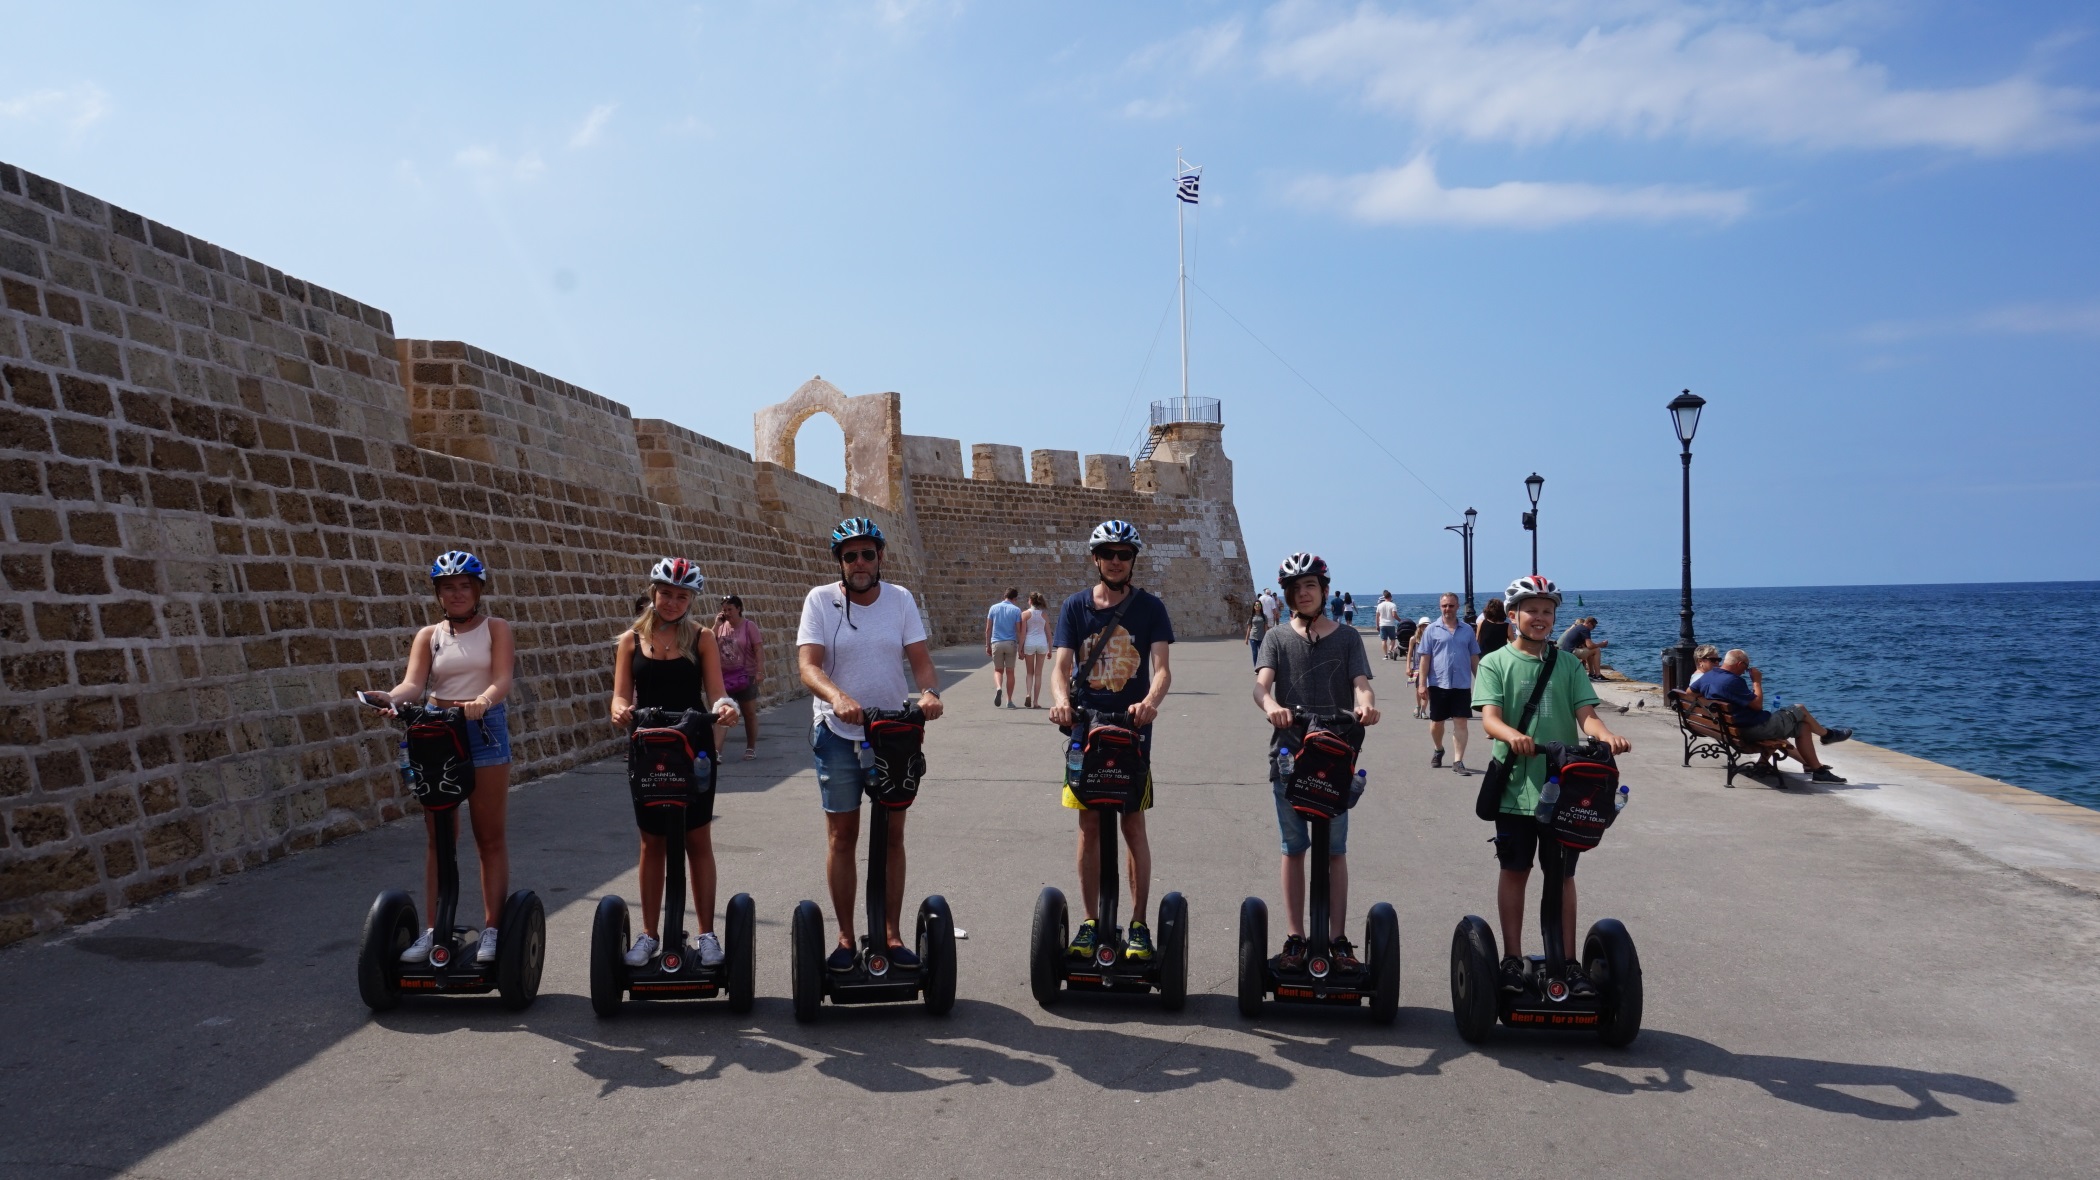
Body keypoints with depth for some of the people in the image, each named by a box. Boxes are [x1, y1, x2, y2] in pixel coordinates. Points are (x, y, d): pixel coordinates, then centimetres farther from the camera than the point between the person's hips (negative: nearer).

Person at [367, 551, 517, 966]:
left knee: (490, 837, 2)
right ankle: (432, 930, 12)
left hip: (484, 730, -3)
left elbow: (502, 680, -12)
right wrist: (391, 697, -29)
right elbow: (414, 682, -6)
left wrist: (483, 701, -34)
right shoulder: (429, 635, 9)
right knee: (438, 838, 7)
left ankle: (492, 929, 7)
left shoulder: (495, 629, 2)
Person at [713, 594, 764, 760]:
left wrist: (760, 671, -19)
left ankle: (751, 748, 22)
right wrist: (717, 625, -7)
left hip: (745, 676, -3)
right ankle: (716, 751, -13)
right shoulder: (721, 626, 6)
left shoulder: (749, 626, -6)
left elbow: (759, 649, -10)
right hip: (724, 676, 3)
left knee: (749, 713, 9)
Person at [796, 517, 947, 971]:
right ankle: (845, 938, 17)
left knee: (892, 836, 8)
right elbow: (808, 665, -17)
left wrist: (930, 691, -28)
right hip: (838, 734, -2)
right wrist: (838, 696, -37)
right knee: (842, 838, 6)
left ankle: (891, 934, 19)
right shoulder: (820, 600, -7)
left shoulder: (900, 599, -1)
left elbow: (920, 658, -6)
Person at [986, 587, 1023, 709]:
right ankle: (1009, 701, 10)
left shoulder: (994, 608, 5)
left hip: (996, 643, 1)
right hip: (1011, 643, -1)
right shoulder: (1016, 610, -2)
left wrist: (987, 645, 11)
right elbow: (1018, 630, -5)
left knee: (998, 670, 12)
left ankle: (998, 688, -19)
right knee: (1010, 672, 8)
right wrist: (1020, 648, 0)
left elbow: (988, 629, 4)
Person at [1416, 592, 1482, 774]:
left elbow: (1474, 658, 12)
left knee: (1460, 723, -3)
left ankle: (1458, 761, 1)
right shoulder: (1432, 629, 0)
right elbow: (1424, 658, -2)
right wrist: (1422, 684, -7)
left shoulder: (1467, 629, 7)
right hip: (1438, 684, -1)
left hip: (1462, 684, 1)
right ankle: (1438, 750, 38)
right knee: (1436, 721, 13)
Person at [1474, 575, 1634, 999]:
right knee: (1515, 870, 7)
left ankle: (1568, 961, 17)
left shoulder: (1568, 664, 8)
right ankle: (1513, 959, 16)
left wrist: (1607, 735, -24)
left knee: (1563, 873, 9)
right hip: (1516, 785, -2)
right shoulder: (1496, 663, 0)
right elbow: (1489, 718, -12)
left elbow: (1586, 714, -2)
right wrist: (1512, 735, -35)